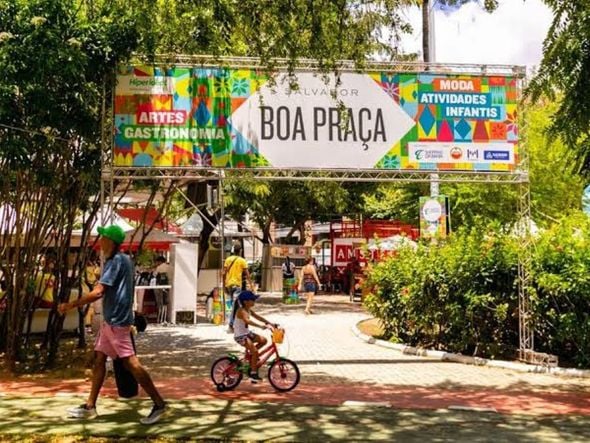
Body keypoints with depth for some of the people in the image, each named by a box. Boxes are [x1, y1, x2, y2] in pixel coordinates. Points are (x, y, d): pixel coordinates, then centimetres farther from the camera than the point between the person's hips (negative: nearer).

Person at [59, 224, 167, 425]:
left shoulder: (116, 261, -17)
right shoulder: (123, 259, 14)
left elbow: (98, 292, -24)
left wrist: (71, 305, -18)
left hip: (117, 320, -10)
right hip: (110, 319, 10)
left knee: (130, 362, -9)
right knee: (99, 358, 12)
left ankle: (159, 404, -5)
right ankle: (90, 406, 19)